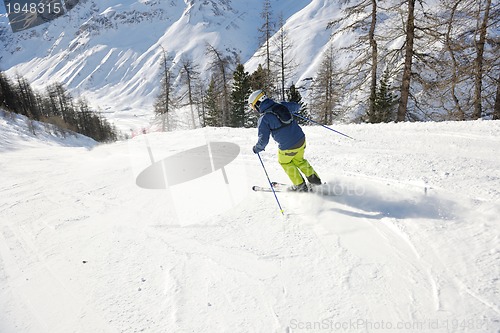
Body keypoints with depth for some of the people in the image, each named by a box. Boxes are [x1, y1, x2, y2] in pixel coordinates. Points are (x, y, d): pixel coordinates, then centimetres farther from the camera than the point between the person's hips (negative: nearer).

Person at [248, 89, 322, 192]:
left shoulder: (263, 119, -13)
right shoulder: (281, 106, 4)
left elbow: (263, 139, -14)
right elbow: (297, 106, 21)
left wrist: (257, 148, 6)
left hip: (287, 147, -6)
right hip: (301, 139, 6)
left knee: (284, 162, 24)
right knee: (299, 160, 31)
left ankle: (300, 186, 28)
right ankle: (314, 179, 34)